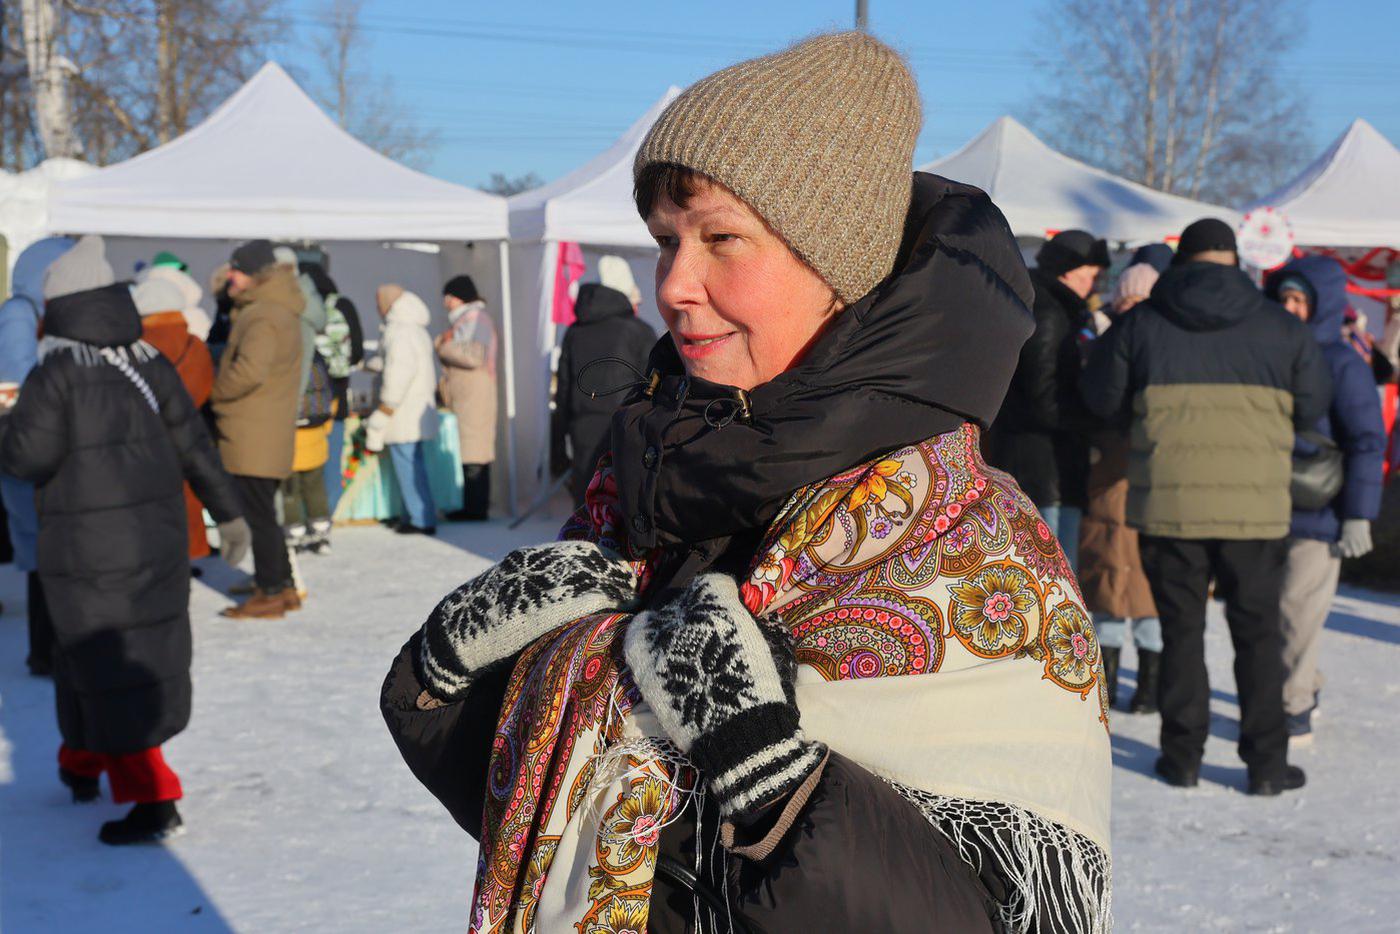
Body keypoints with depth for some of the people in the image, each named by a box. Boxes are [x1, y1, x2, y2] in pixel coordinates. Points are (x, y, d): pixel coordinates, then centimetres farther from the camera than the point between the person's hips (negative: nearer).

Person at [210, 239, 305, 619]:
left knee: (258, 516, -3)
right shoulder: (280, 311, 16)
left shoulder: (263, 317, -17)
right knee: (263, 513, 17)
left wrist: (213, 392, -12)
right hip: (272, 437, 10)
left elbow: (249, 371, -27)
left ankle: (270, 594, 3)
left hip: (253, 440, -10)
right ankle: (284, 587, 23)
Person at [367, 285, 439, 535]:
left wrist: (383, 413, -18)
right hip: (420, 409, 10)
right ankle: (419, 516, 20)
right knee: (415, 464, 15)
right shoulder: (418, 330, 16)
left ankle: (421, 520, -3)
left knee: (407, 466, -5)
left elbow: (399, 373, -21)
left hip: (403, 412, -10)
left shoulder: (398, 332, -15)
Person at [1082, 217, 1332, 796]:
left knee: (1181, 629, 11)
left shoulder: (1140, 324, 0)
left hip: (1168, 504, 0)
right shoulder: (1281, 328, 2)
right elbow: (1312, 409, 9)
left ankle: (1182, 756, 15)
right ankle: (1266, 763, 13)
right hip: (1255, 508, 0)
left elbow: (1101, 400, 6)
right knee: (1257, 632, 10)